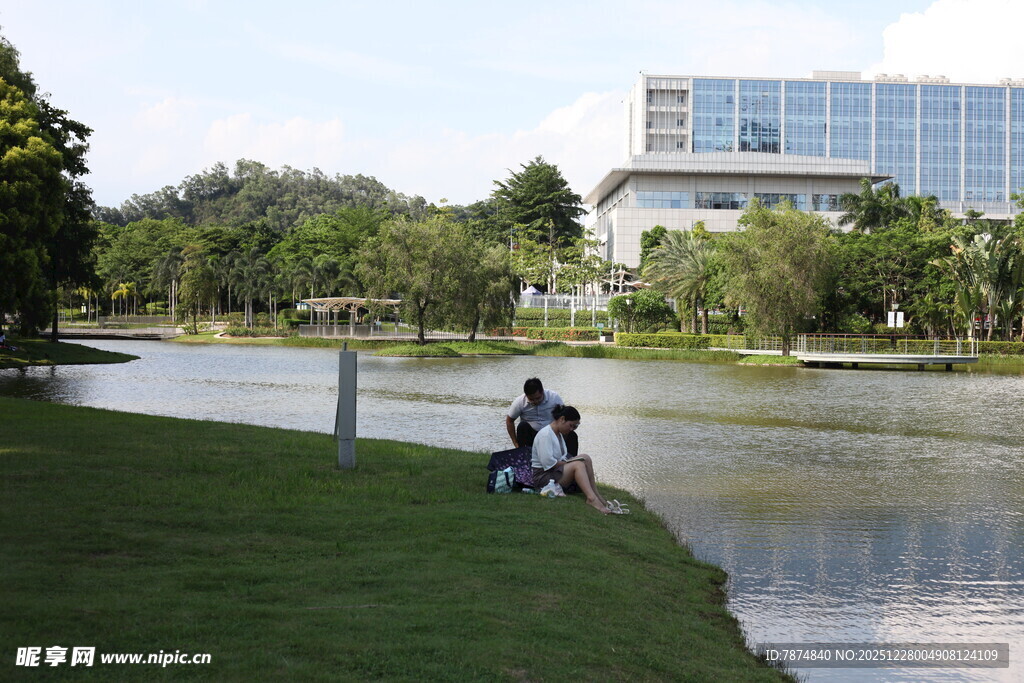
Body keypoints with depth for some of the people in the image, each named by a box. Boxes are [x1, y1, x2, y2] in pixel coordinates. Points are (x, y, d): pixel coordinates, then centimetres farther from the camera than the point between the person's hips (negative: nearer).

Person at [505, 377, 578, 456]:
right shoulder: (520, 402, -12)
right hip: (531, 436, 0)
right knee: (523, 426, -33)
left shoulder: (555, 398, -12)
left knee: (572, 435, -27)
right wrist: (515, 443, -4)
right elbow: (509, 421, 1)